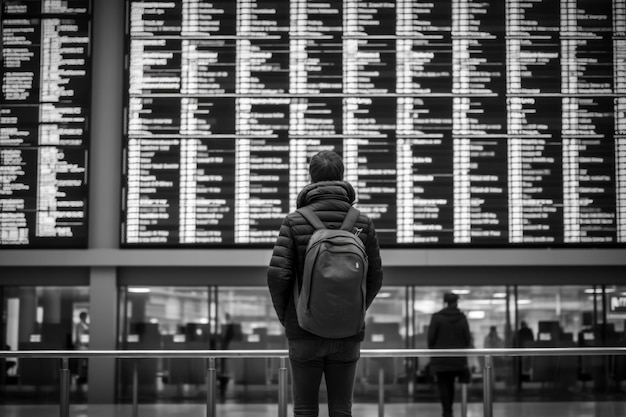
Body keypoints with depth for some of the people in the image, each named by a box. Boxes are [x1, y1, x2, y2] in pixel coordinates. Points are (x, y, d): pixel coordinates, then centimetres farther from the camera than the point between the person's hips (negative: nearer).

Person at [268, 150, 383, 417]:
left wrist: (284, 316, 5)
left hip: (305, 333, -1)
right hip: (347, 335, 2)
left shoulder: (295, 222, -6)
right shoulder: (362, 223, 0)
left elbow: (277, 275, -13)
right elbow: (375, 279, 3)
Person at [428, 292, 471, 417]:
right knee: (450, 384, 16)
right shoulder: (462, 318, 0)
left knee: (442, 385, 1)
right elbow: (467, 338, 1)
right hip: (457, 359, 3)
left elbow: (431, 337, -7)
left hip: (440, 358, -3)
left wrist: (431, 350, 7)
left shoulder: (436, 317, -7)